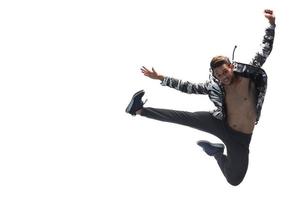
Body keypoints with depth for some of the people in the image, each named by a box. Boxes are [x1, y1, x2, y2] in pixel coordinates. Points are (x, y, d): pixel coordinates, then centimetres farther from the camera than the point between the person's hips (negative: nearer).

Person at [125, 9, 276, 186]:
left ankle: (217, 152, 30)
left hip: (241, 138, -1)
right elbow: (189, 87, 0)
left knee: (235, 180, 3)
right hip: (222, 124, 1)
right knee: (185, 117, -16)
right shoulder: (214, 86, -7)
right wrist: (160, 77, 0)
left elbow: (265, 50, -11)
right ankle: (140, 110, -10)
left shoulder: (249, 75, -14)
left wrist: (272, 23, -21)